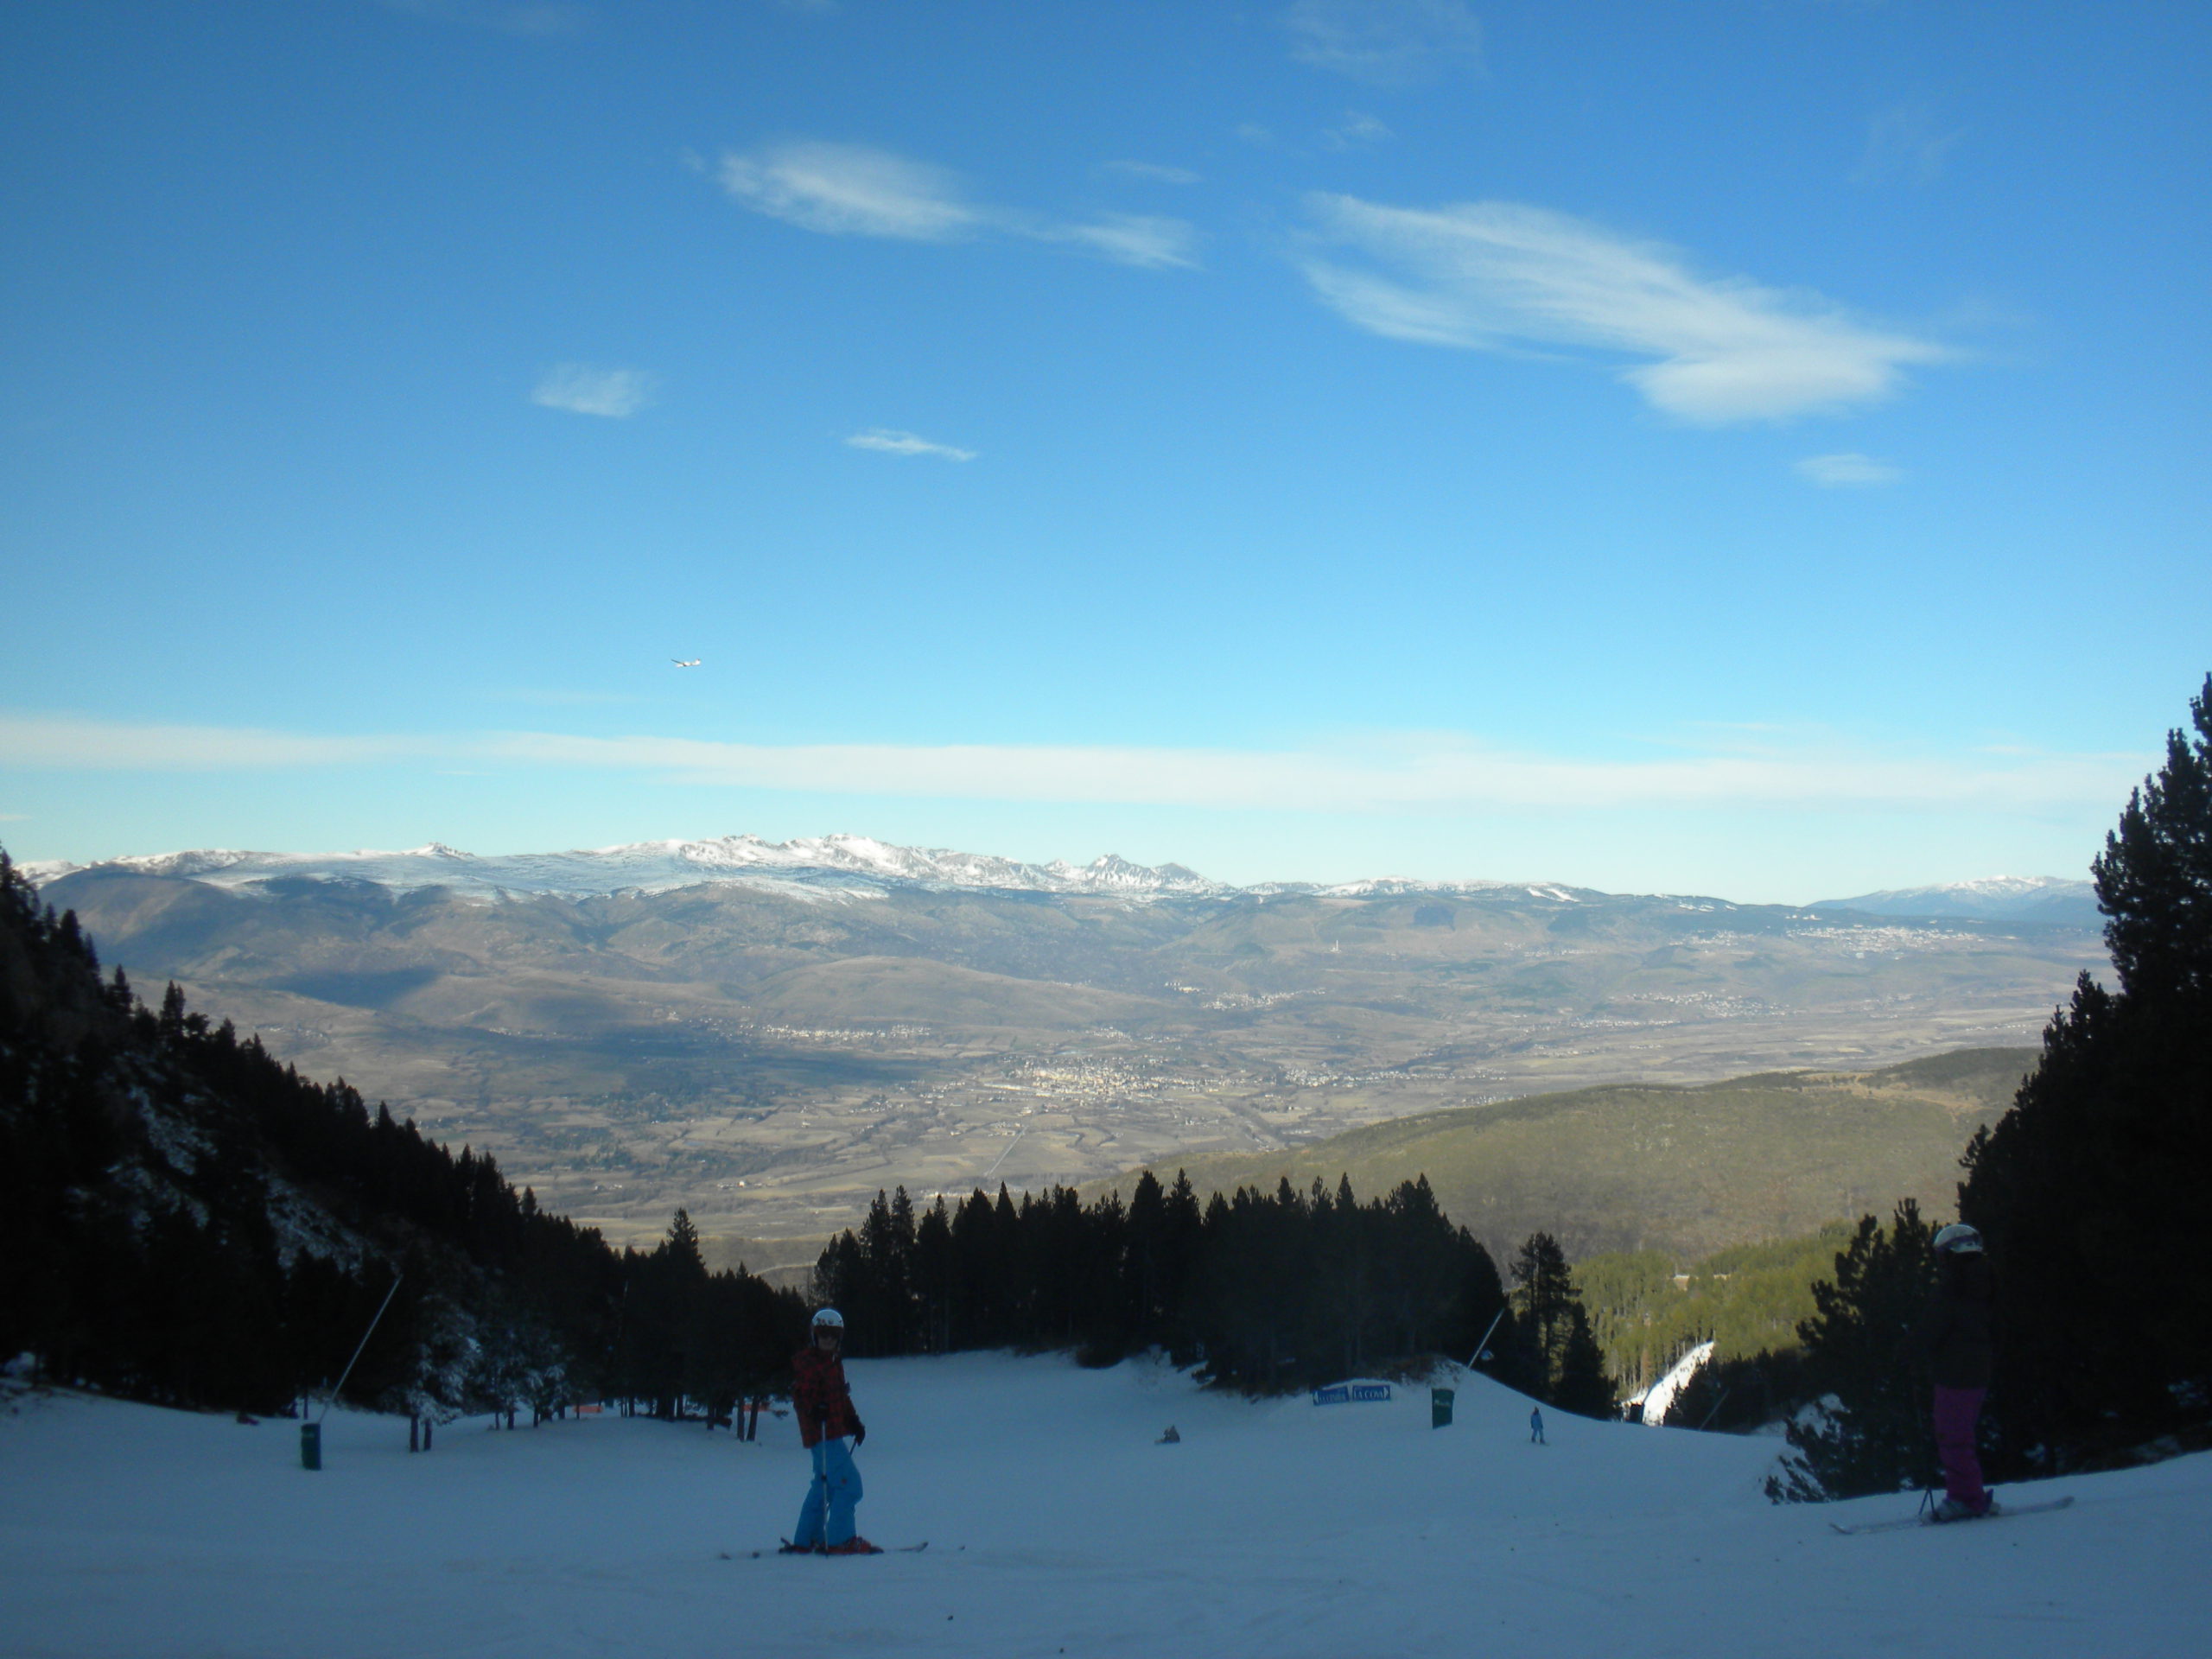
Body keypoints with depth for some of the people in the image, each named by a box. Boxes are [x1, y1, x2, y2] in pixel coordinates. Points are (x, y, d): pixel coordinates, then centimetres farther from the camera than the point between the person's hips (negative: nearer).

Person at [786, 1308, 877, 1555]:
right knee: (849, 1483, -13)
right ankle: (840, 1540, -10)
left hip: (833, 1434, 10)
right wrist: (813, 1409, -36)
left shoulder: (835, 1362, 19)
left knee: (825, 1485, 17)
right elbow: (800, 1396, -18)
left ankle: (805, 1540, 25)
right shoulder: (806, 1361, -9)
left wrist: (854, 1421, 18)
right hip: (821, 1434, -10)